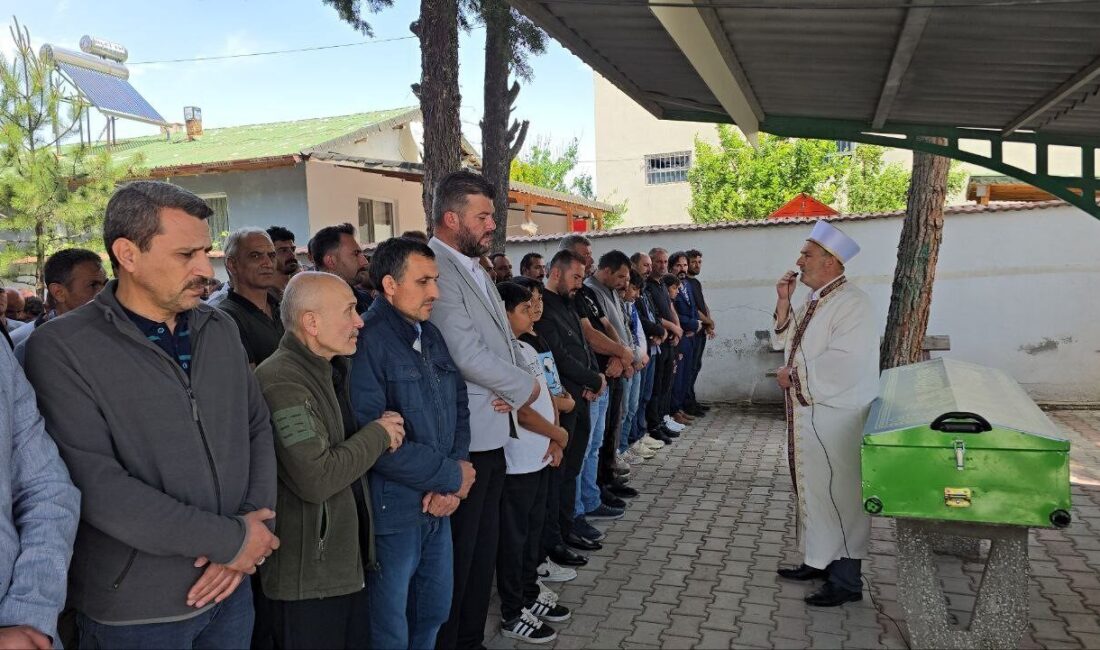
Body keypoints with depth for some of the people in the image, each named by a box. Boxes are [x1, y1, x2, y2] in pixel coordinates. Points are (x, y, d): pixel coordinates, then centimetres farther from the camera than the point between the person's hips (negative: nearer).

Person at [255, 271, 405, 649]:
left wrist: (386, 431, 0)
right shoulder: (282, 381, -21)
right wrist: (379, 434, -14)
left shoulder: (334, 370, 10)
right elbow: (316, 480, -27)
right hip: (307, 578, -9)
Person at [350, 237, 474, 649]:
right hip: (392, 511, -7)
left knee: (434, 613, 22)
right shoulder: (365, 342, -18)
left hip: (438, 505, 7)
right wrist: (451, 476, -15)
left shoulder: (431, 336, 9)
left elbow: (458, 409, 9)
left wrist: (450, 485, -7)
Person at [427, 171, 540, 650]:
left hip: (494, 433, 9)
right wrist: (525, 386, -9)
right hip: (464, 439, -9)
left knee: (483, 547, 19)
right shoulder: (437, 270, -17)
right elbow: (467, 354, -24)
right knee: (458, 553, 4)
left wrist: (511, 388, -6)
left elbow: (503, 338, 15)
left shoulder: (475, 268, 13)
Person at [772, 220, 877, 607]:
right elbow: (784, 341, 15)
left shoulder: (852, 303, -17)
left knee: (839, 495, 0)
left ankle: (846, 581, 13)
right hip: (807, 416, 9)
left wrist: (793, 377, -15)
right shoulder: (813, 302, 12)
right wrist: (783, 302, 3)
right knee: (813, 489, 18)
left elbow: (843, 364, -26)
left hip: (835, 419, -9)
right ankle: (819, 561, 33)